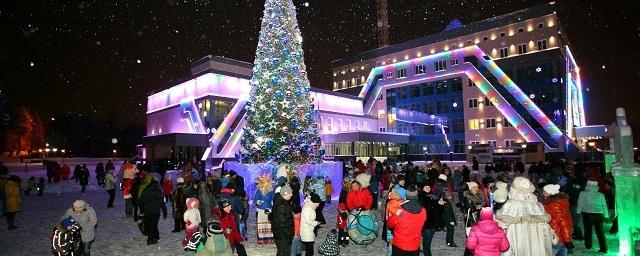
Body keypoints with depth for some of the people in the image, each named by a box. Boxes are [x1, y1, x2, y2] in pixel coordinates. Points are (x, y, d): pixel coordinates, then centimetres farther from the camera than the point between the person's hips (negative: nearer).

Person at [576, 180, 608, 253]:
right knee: (599, 231, 5)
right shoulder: (601, 195, 6)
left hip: (587, 214, -2)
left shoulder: (583, 193, -1)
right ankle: (603, 248, 4)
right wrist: (606, 215, 13)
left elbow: (580, 204, 1)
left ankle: (588, 245, 18)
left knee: (588, 230, 10)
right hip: (598, 214, 2)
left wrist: (578, 212, 10)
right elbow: (604, 205, 7)